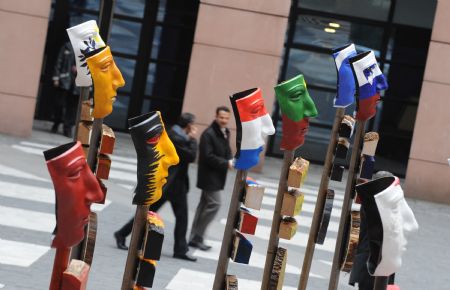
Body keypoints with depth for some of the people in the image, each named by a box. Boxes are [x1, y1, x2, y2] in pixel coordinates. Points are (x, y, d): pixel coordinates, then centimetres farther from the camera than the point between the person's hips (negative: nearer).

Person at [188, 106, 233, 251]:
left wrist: (230, 161, -3)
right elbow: (207, 156, -22)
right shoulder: (208, 134, -17)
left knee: (205, 205, 11)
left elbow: (226, 151, 20)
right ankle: (197, 237, -3)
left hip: (216, 176, 9)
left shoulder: (225, 133, 11)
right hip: (209, 175, -9)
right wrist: (226, 163, -22)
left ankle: (195, 238, 17)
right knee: (214, 204, -11)